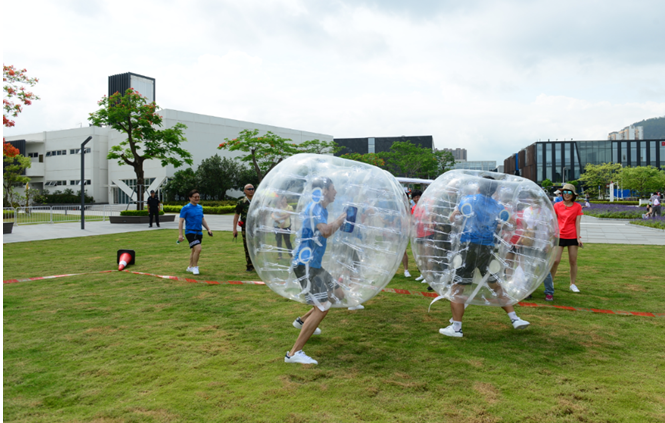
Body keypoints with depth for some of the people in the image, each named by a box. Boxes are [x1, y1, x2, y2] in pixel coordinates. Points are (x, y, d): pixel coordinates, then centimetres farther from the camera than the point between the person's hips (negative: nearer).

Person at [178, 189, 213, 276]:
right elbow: (181, 221, -7)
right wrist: (180, 235, -12)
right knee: (198, 248, -19)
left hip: (199, 232, 7)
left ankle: (190, 267, 31)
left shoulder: (200, 207, 13)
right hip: (190, 232, -7)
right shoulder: (185, 208, -7)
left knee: (194, 250, 15)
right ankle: (195, 267, -4)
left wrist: (208, 229, 13)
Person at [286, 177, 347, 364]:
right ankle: (294, 353, -13)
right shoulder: (314, 207, -16)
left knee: (337, 294, 19)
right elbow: (326, 231, -32)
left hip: (314, 264, 10)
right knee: (322, 307, -16)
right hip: (305, 264, -10)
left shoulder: (321, 208, 16)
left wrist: (342, 219, 18)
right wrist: (341, 218, -14)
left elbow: (325, 233, 28)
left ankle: (302, 321, 34)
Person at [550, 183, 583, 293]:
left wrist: (578, 238, -5)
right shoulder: (557, 206, 4)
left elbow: (577, 223, -1)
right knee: (556, 260, -4)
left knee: (573, 261, 5)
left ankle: (573, 284, 17)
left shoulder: (577, 207, 2)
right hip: (560, 236, 0)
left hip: (573, 236, 0)